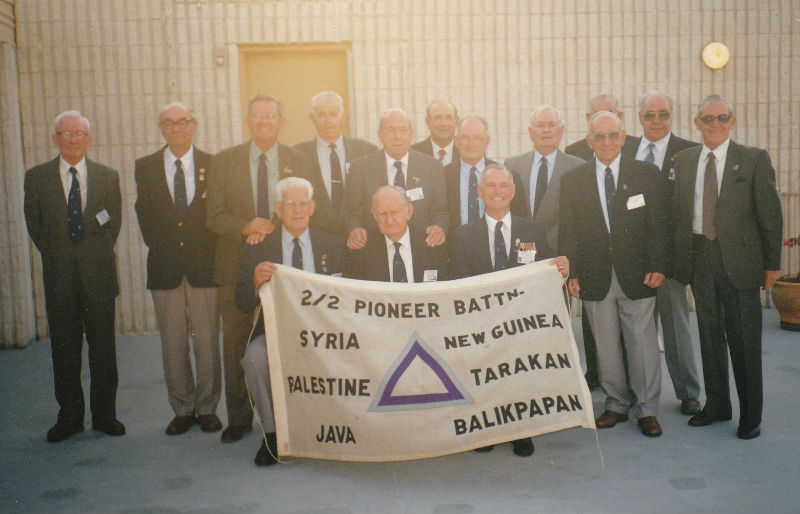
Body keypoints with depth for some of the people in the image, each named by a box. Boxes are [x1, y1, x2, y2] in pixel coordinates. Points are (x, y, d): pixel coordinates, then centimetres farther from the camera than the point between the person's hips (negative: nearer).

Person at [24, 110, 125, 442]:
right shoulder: (36, 178, 5)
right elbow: (35, 227, 8)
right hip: (59, 275, 0)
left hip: (98, 272, 0)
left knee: (103, 346, 5)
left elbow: (114, 223, 9)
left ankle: (104, 415, 16)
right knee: (64, 348, 6)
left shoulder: (107, 177, 6)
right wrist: (57, 257, 4)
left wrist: (96, 256, 4)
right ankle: (69, 417, 18)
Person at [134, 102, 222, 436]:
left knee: (207, 343, 2)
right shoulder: (145, 167, 9)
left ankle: (207, 408, 16)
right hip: (165, 268, 1)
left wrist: (207, 252, -2)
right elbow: (145, 216, 11)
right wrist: (160, 248, 3)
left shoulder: (212, 165, 5)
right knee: (172, 346, 6)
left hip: (204, 268, -1)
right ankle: (182, 410, 19)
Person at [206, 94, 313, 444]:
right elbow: (214, 217, 1)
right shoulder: (223, 162, 6)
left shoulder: (299, 162, 8)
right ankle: (239, 419, 19)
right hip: (237, 267, 0)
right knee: (236, 345, 5)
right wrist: (247, 227, -17)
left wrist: (271, 229, -14)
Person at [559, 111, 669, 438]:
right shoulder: (572, 180, 6)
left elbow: (657, 224, 2)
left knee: (642, 341, 2)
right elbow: (567, 231, 5)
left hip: (636, 274, -1)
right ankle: (615, 404, 24)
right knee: (605, 344, 9)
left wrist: (657, 266, -7)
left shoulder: (646, 174, 4)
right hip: (595, 275, 1)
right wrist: (571, 272, -2)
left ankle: (646, 409, 16)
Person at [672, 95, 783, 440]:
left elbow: (770, 214, -2)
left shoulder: (755, 159, -2)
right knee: (709, 334, 13)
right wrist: (679, 258, 3)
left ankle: (750, 416, 17)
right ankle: (716, 405, 28)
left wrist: (772, 263, -4)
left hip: (739, 258, -3)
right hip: (699, 257, 4)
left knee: (744, 340, 3)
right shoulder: (684, 160, 9)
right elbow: (677, 210, 9)